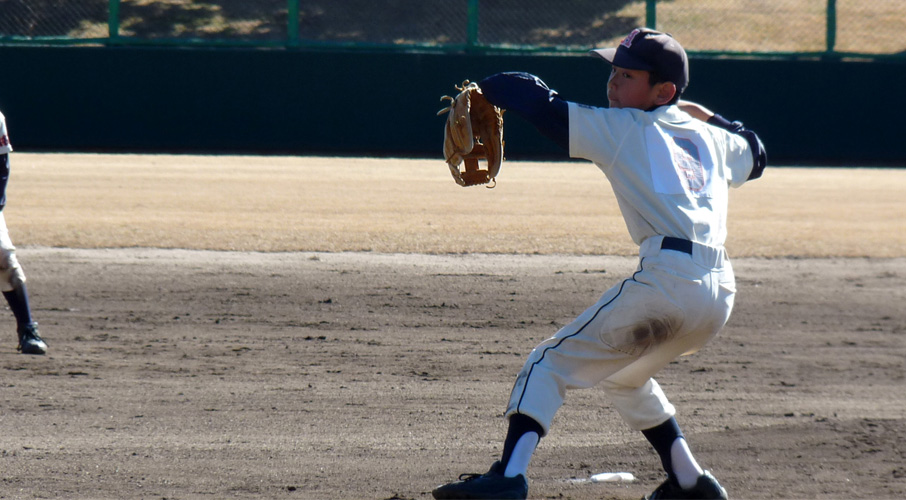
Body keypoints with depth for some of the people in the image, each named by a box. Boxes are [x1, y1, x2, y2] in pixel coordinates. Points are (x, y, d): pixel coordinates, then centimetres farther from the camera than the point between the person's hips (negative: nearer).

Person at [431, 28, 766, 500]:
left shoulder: (620, 128, 6)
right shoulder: (709, 138, 23)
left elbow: (538, 101, 3)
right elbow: (755, 155, 45)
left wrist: (481, 89, 18)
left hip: (667, 278, -7)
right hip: (721, 290, 7)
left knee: (550, 362, -1)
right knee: (625, 376, 31)